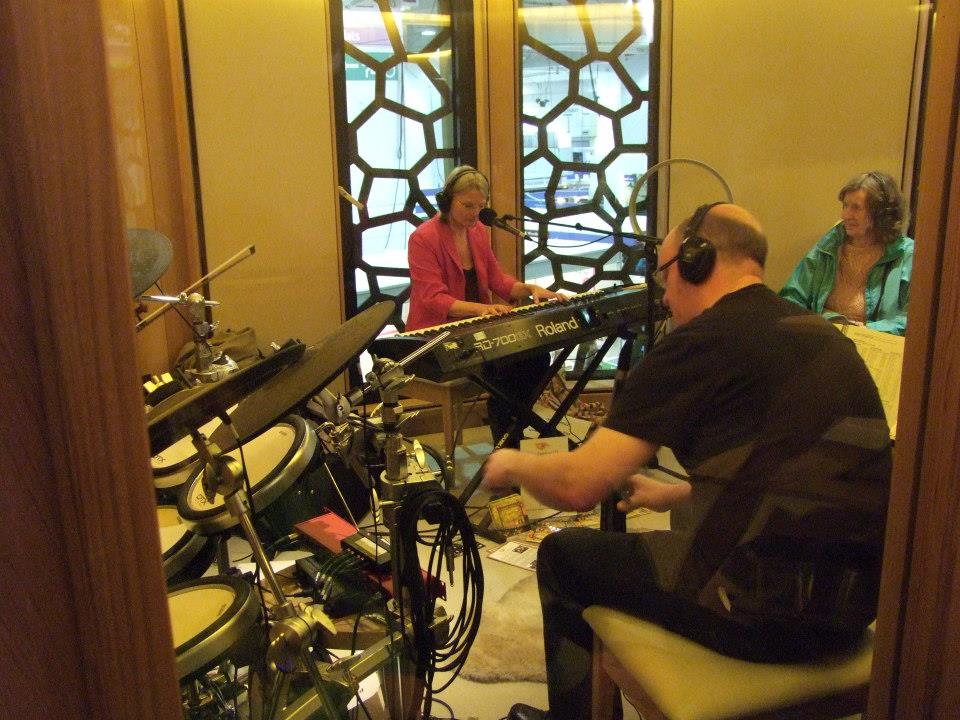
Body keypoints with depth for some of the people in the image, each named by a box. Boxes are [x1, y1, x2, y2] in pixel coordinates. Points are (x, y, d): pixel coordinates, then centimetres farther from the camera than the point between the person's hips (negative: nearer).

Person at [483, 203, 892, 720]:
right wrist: (673, 493, 30)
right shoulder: (820, 333, 11)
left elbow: (578, 487, -15)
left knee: (563, 556, 12)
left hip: (766, 613, -8)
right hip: (855, 603, 9)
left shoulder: (702, 342, -13)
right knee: (690, 520, 34)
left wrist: (512, 466, 5)